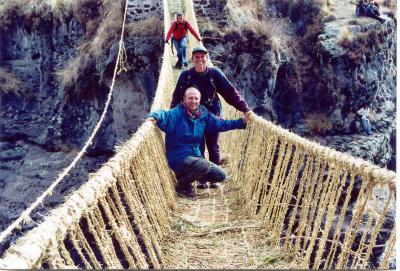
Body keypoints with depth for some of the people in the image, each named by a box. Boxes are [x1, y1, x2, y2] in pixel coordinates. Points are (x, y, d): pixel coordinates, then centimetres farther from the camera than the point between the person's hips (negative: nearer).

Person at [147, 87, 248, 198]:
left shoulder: (204, 115, 5)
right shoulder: (176, 114, -13)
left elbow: (221, 124, 13)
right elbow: (163, 115, -30)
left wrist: (242, 122, 6)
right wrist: (154, 116, -53)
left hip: (195, 156, 7)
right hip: (178, 158, -7)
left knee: (221, 175, 5)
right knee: (204, 165, -33)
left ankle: (186, 174, 18)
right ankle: (181, 185, -4)